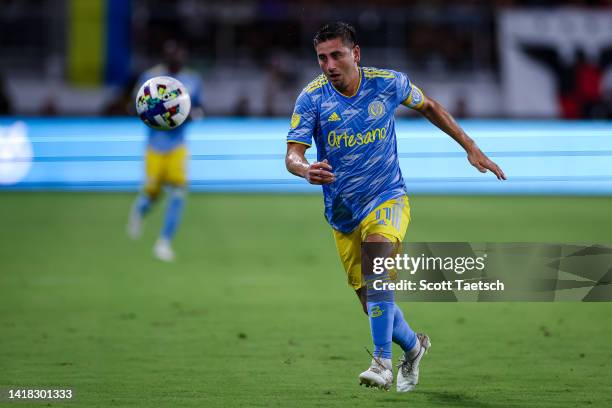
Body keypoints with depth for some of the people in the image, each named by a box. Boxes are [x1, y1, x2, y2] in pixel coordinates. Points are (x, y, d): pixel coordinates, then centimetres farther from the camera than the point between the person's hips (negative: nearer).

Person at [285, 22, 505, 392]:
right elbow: (293, 154, -16)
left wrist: (472, 148, 11)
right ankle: (413, 345, 38)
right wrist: (307, 170, -41)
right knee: (371, 300, 6)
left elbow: (429, 107, 11)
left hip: (387, 198, -2)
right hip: (342, 212, 2)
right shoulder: (311, 97, -11)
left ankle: (383, 363, -35)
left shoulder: (389, 83, -9)